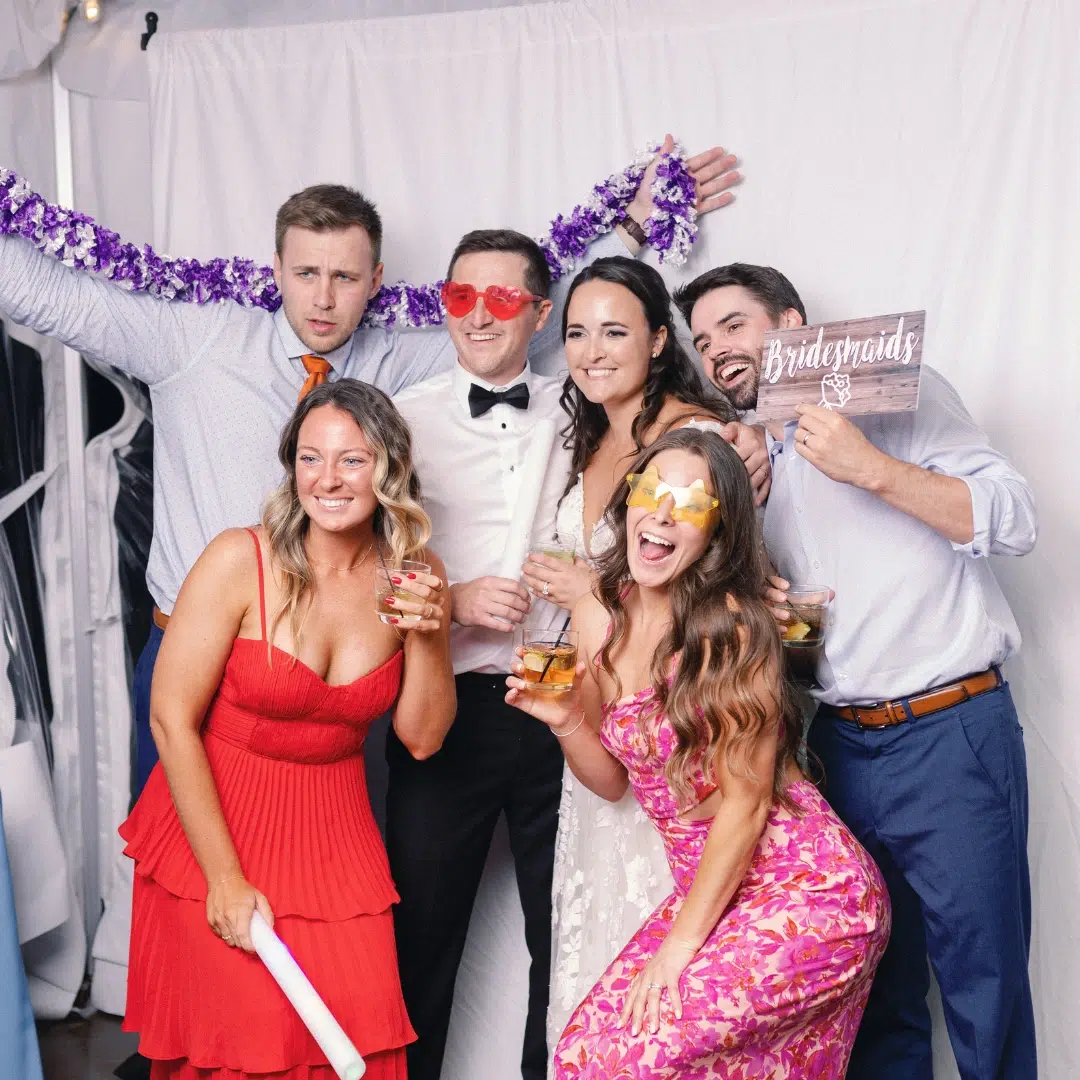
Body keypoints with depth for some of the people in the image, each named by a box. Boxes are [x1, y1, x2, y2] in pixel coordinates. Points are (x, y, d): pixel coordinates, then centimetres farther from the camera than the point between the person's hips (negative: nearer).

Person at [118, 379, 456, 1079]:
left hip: (335, 835, 3)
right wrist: (225, 877, -13)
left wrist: (429, 635, -17)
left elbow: (423, 738, 1)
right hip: (212, 830, -3)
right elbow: (172, 719, -13)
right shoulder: (240, 561, -16)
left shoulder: (416, 575, -3)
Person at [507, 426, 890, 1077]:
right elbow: (613, 781, 10)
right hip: (709, 889, 7)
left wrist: (681, 940, -12)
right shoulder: (598, 617, 2)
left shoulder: (730, 624, -18)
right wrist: (564, 721, -9)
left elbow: (746, 800, -15)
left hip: (809, 893, -6)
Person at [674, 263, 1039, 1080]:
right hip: (840, 743, 5)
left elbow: (1015, 521, -10)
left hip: (952, 734, -5)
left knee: (983, 989, -1)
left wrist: (872, 469, -17)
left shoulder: (897, 394, 0)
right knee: (875, 990, 12)